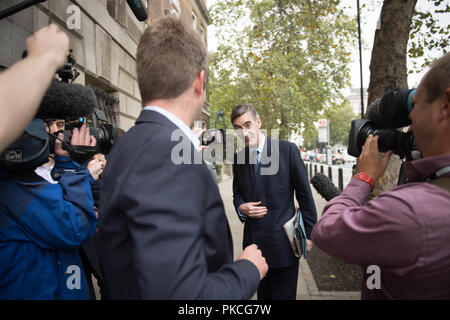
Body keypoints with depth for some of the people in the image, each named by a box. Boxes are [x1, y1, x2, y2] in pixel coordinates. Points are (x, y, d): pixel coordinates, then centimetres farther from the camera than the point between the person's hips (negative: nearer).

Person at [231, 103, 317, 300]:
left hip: (283, 241, -4)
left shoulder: (288, 150, -8)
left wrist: (308, 233, -3)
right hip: (254, 241, 4)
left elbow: (304, 194, -4)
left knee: (283, 296, 8)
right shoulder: (238, 158, 4)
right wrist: (241, 208, -8)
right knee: (263, 296, 19)